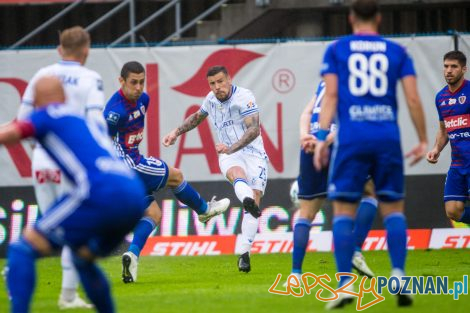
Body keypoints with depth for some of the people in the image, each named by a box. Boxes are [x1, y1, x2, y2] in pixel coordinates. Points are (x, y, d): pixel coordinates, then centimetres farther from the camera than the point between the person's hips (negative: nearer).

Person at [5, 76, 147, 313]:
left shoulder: (49, 116, 10)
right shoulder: (88, 122, 31)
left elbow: (7, 135, -4)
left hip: (100, 194, -7)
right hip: (135, 199, 7)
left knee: (22, 250, 1)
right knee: (83, 258, 32)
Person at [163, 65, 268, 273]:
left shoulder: (244, 97, -11)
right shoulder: (211, 99, 8)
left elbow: (254, 129, -23)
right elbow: (197, 117, 32)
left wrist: (231, 148, -35)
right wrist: (176, 133, 24)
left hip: (253, 153, -3)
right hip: (228, 155, 3)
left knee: (254, 199, -16)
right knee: (237, 174, -34)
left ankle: (244, 253, -12)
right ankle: (247, 200, -69)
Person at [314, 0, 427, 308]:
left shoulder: (336, 50, 9)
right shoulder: (397, 52, 11)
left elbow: (330, 96, -1)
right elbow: (413, 99, 5)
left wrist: (322, 137, -4)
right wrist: (423, 140, 11)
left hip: (351, 137, -1)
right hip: (388, 137, 1)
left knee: (344, 210, 2)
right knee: (393, 207, 10)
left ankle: (345, 284, -9)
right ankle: (399, 275, -7)